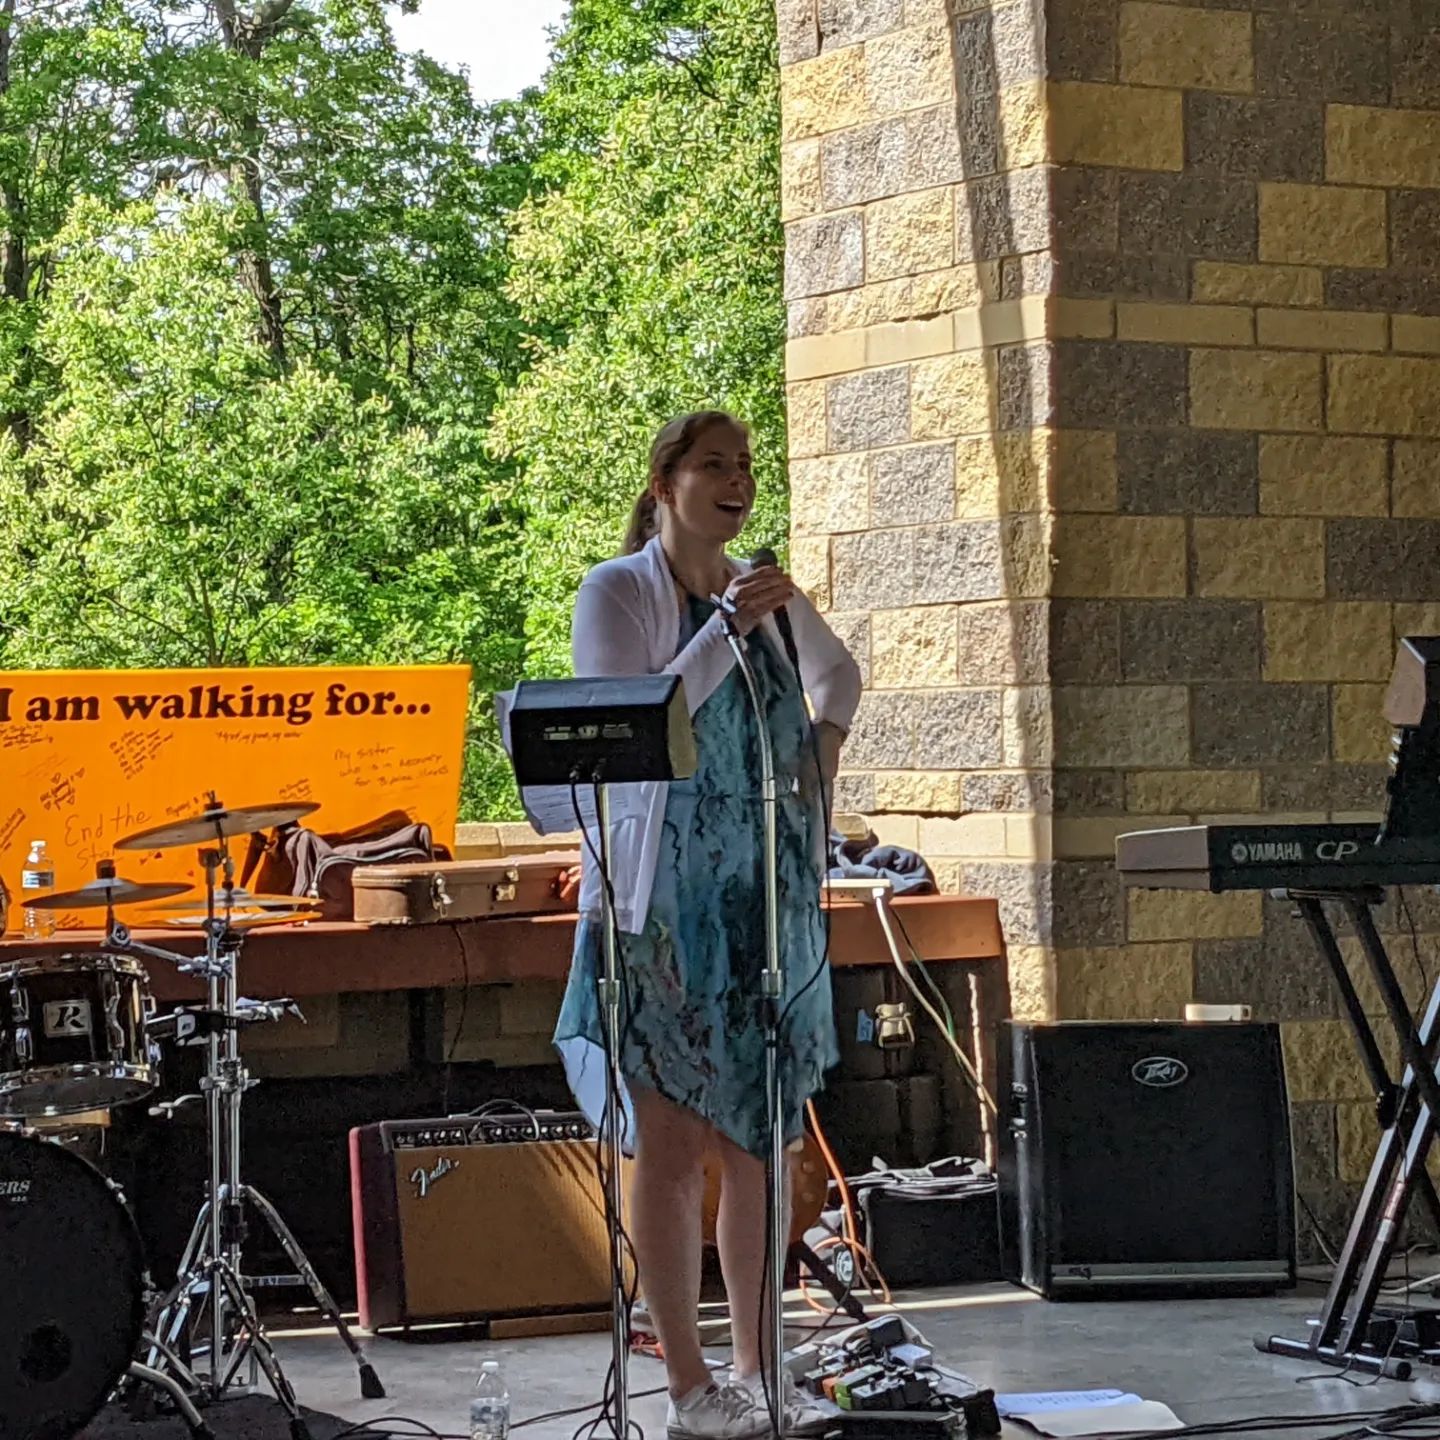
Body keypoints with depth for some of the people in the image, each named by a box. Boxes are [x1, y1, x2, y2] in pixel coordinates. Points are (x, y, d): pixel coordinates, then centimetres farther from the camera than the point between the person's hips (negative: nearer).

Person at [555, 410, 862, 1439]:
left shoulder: (769, 592, 12)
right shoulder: (617, 593, -3)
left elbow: (839, 674, 30)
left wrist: (824, 752, 13)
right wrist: (729, 627, -21)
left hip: (770, 894, 5)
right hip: (665, 901, -5)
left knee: (762, 1140, 8)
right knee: (672, 1143, -5)